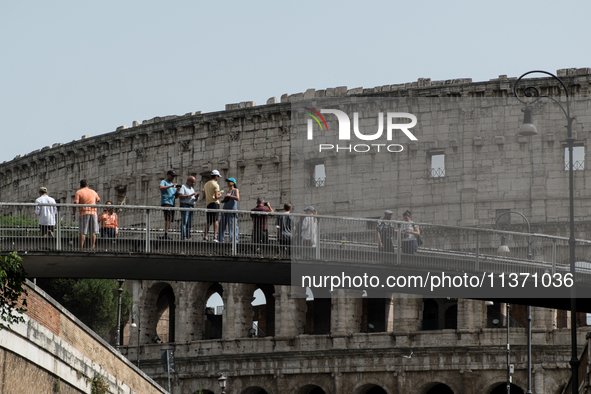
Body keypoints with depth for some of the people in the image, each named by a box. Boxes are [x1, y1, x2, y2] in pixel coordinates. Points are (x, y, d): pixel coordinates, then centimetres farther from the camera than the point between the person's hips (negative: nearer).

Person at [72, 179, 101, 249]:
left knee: (82, 232, -5)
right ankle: (92, 247, -3)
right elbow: (98, 199, 34)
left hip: (83, 213, -3)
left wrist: (73, 214, -6)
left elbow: (75, 203, -9)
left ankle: (81, 248, -10)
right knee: (93, 232, 3)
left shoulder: (79, 192, 2)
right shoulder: (93, 192, 15)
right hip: (93, 212, 3)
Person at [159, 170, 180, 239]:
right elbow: (160, 188, -20)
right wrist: (171, 186, -22)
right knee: (168, 218, -20)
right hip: (165, 202, -8)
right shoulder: (164, 182, 4)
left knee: (170, 219, 2)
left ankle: (166, 235, 3)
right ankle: (166, 234, -26)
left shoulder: (172, 184, 28)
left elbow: (175, 196, 23)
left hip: (172, 204, 8)